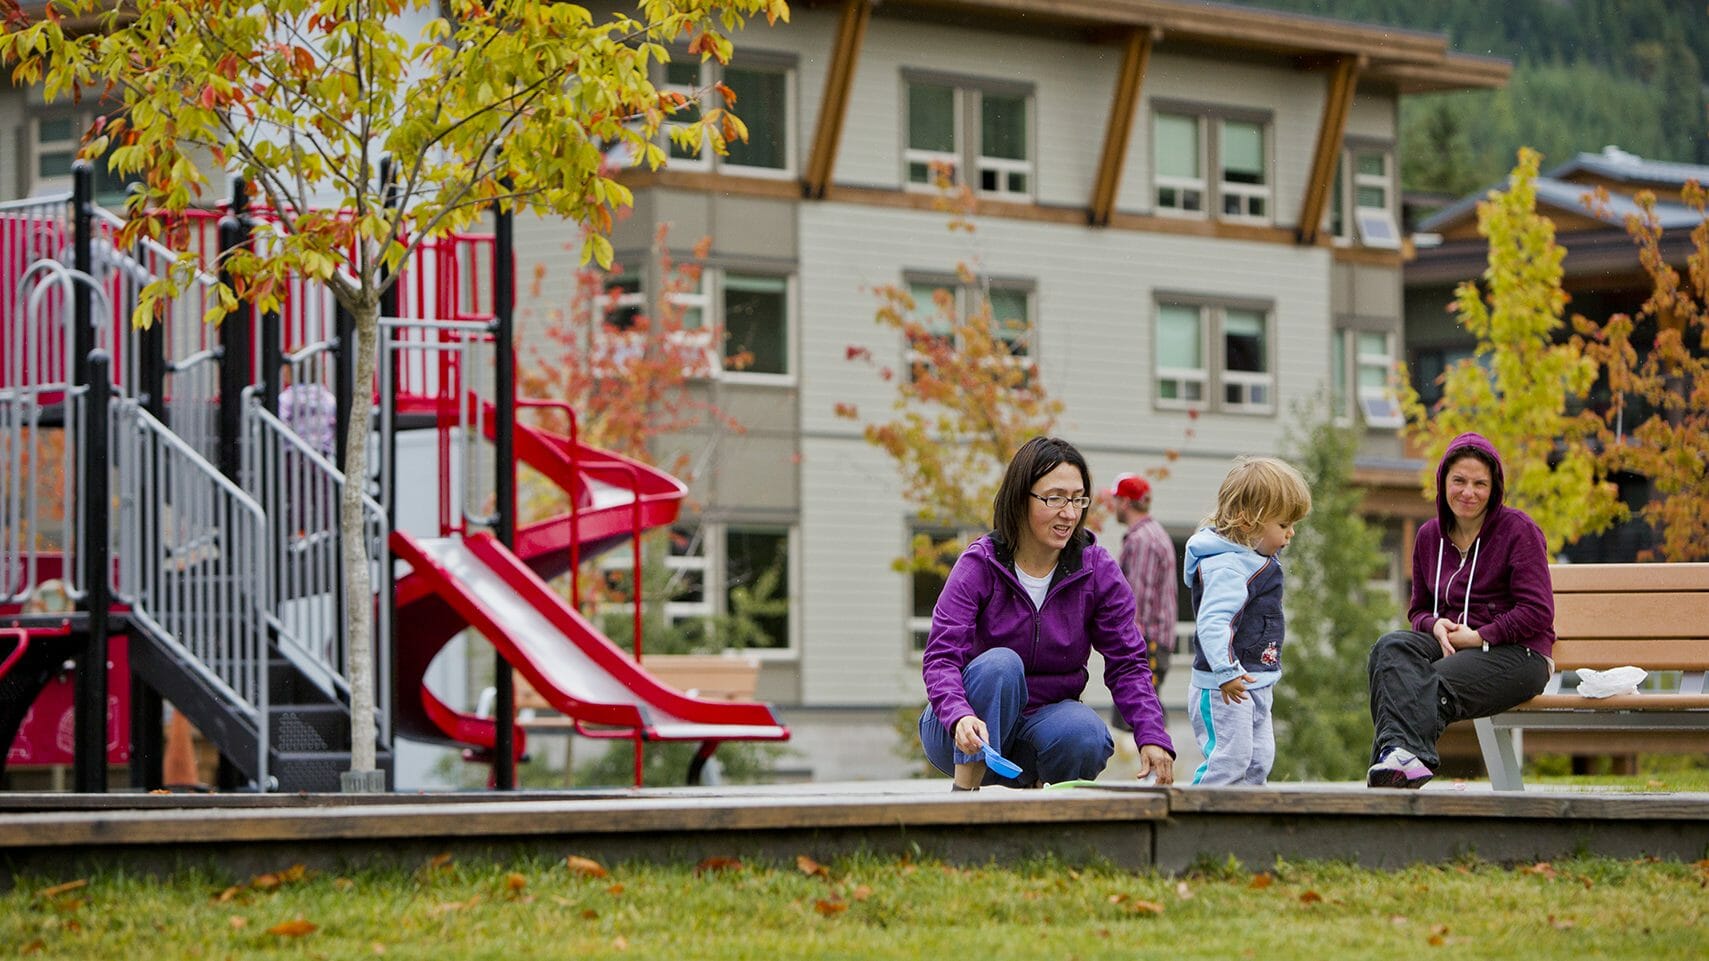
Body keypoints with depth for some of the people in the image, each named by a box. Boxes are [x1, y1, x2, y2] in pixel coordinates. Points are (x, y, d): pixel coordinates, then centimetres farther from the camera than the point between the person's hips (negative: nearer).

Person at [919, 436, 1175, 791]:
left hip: (1044, 721, 2)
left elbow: (1127, 663, -5)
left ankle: (1033, 785, 2)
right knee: (1000, 663, -32)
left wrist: (1152, 737, -22)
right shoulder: (979, 565, -12)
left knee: (1086, 735, -31)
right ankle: (964, 796, -24)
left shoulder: (1098, 571, -4)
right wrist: (961, 717, -43)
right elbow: (941, 657, -21)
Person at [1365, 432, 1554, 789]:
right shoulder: (1430, 536, 16)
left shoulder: (1518, 530, -2)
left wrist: (1480, 637, -14)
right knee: (1391, 647, -30)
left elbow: (1538, 613, -8)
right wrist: (1435, 626, -3)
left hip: (1515, 653, -5)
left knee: (1438, 685, -35)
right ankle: (1404, 753, -55)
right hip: (1448, 646, 5)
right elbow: (1419, 609, 22)